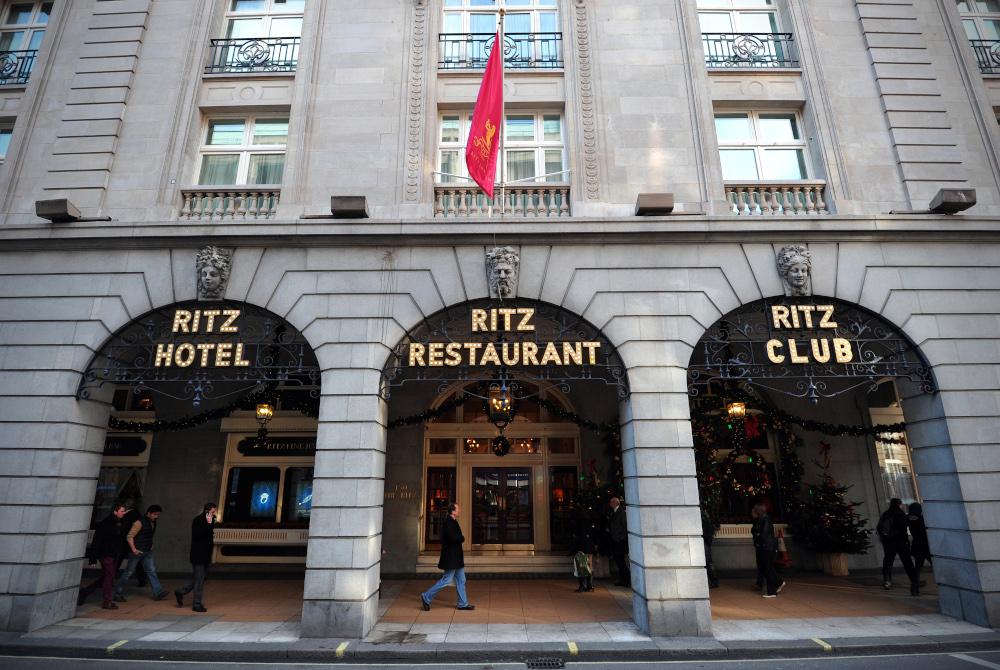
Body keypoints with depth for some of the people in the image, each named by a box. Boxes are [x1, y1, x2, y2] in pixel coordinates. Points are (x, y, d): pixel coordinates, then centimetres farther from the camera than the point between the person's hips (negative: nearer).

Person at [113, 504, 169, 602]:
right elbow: (129, 536, -18)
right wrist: (133, 549, -25)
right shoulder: (140, 523, -16)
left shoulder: (153, 522, 9)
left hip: (148, 552, 7)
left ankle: (157, 593, 1)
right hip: (137, 552, -7)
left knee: (152, 571, 2)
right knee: (128, 573, 4)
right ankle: (117, 594, 20)